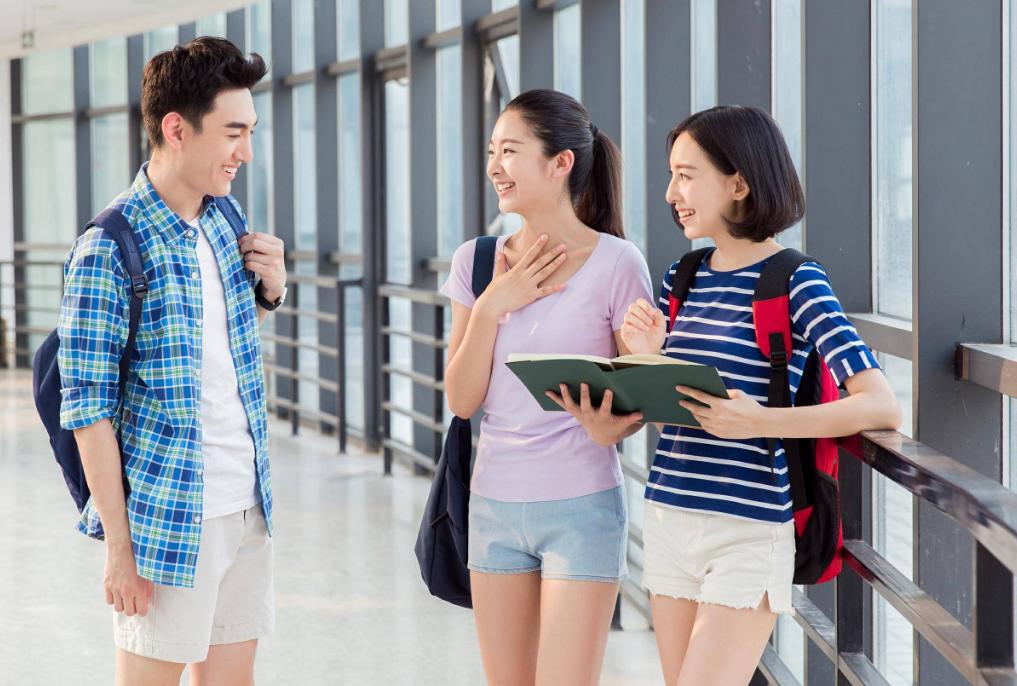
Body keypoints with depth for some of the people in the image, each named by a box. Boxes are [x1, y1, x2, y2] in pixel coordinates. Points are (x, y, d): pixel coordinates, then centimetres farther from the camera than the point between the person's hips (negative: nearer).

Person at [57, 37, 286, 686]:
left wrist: (269, 291, 0)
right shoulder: (108, 250, -15)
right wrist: (118, 544, -14)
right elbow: (88, 408, -14)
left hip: (248, 507, 7)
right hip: (168, 516, -7)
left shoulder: (224, 220, 7)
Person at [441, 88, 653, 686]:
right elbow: (462, 400, 2)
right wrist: (491, 306, -9)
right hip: (494, 502, 5)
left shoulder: (616, 263, -8)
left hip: (581, 506, -5)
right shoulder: (478, 261, 5)